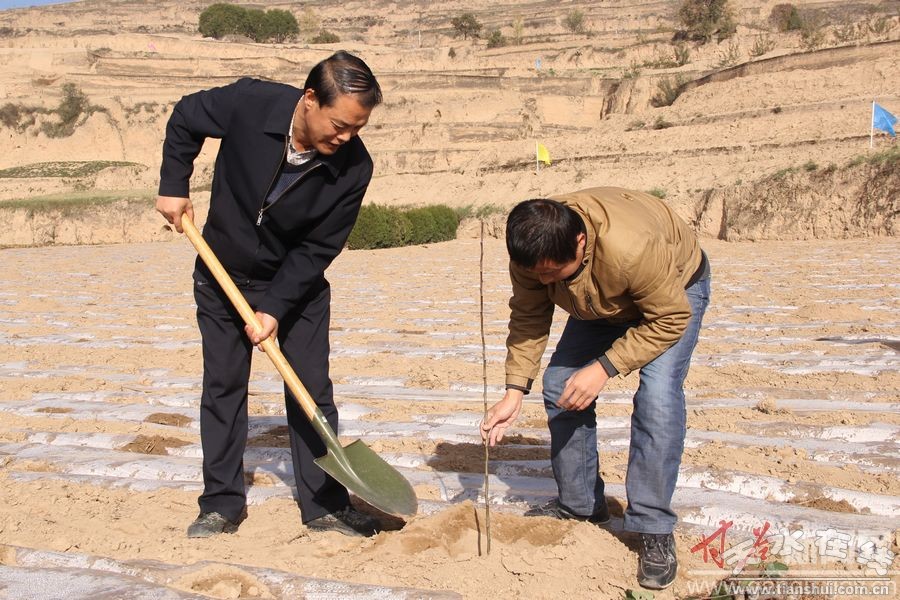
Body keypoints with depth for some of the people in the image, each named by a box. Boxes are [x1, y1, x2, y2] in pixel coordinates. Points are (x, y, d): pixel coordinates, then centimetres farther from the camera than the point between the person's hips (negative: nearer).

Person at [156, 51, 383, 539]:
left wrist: (275, 308, -21)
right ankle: (222, 504, 15)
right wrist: (173, 187, -4)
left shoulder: (354, 167, -24)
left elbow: (317, 249, -17)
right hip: (222, 276, 1)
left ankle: (324, 504, 9)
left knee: (312, 389, -2)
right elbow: (184, 119, -3)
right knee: (222, 386, 4)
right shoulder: (249, 103, -25)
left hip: (297, 282, 0)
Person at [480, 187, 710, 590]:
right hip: (603, 303, 6)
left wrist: (605, 368, -35)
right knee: (560, 386, -2)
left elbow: (671, 317, -31)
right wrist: (514, 392, -23)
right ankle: (579, 505, 16)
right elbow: (528, 319, -15)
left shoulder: (631, 247, -44)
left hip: (675, 289, -5)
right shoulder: (530, 253, -27)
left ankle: (654, 529, -12)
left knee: (657, 397, -24)